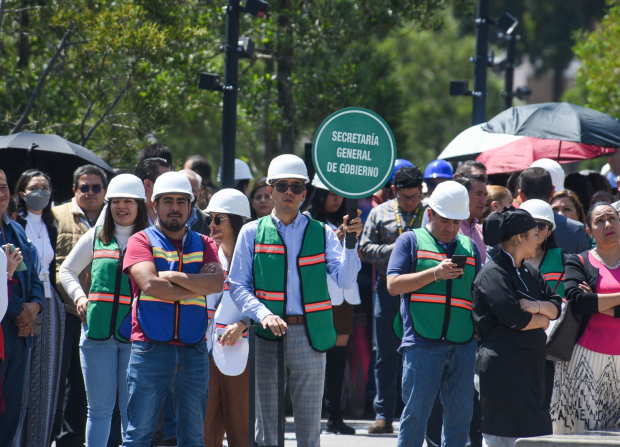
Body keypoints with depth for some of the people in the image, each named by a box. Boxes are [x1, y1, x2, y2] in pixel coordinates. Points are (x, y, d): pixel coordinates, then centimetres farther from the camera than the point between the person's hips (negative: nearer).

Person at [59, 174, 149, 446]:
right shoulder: (95, 237, 12)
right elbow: (67, 270, 23)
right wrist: (79, 296, 7)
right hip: (97, 332, 2)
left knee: (132, 411, -1)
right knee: (99, 408, 5)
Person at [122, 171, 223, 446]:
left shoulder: (203, 245, 14)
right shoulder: (142, 241, 4)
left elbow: (217, 282, -4)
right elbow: (150, 284, -13)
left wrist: (174, 276, -10)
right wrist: (197, 285, -5)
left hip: (194, 350, 4)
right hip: (151, 348, -4)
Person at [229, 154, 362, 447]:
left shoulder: (322, 234, 9)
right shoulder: (253, 233, 7)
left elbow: (344, 280, -2)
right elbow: (237, 286, 2)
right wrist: (263, 314, -15)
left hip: (310, 334, 1)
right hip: (268, 336, -1)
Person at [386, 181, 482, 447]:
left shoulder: (469, 247, 19)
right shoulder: (411, 241, 9)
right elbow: (393, 285, -2)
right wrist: (435, 273, -11)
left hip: (463, 343, 4)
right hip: (421, 342, -4)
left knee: (460, 415, 3)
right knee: (416, 412, -5)